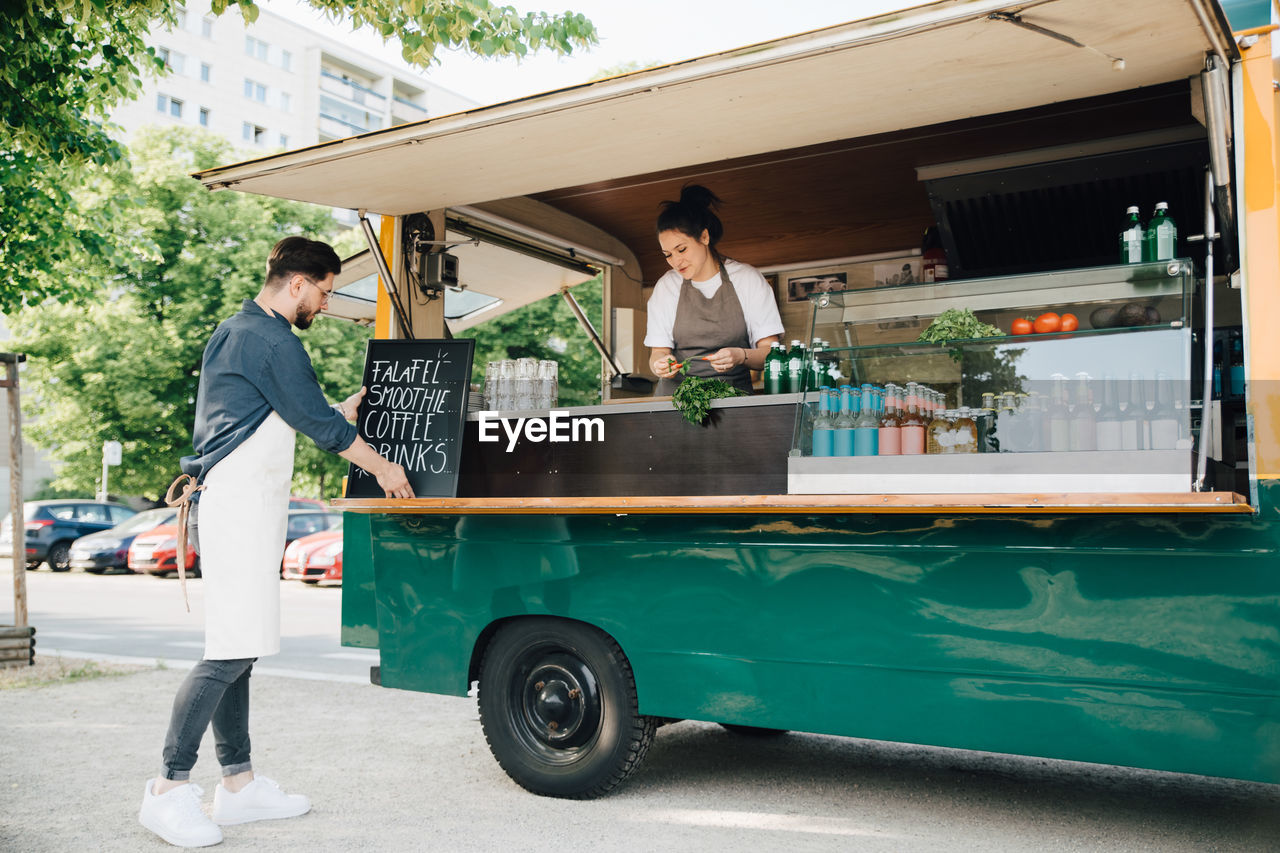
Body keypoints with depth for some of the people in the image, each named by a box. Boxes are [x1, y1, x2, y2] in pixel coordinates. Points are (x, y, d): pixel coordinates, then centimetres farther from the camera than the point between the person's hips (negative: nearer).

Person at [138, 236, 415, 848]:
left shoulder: (234, 332, 22)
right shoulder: (272, 338, -11)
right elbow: (318, 422, -9)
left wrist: (356, 403, 34)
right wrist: (382, 467, 3)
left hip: (234, 506, 11)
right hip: (240, 507, -11)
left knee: (239, 649, 11)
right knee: (231, 652, -10)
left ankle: (238, 784, 17)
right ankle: (169, 790, -3)